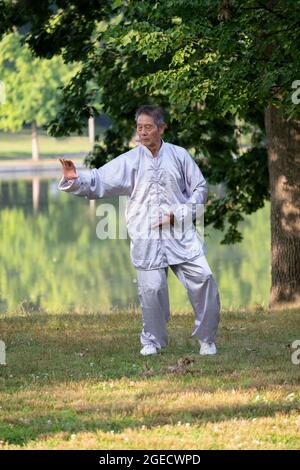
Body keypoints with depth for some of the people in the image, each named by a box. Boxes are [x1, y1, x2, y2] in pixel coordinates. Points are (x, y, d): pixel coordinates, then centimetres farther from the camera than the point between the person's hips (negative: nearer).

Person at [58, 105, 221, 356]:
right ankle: (153, 341, 18)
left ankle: (206, 339, 8)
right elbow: (99, 180, -5)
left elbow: (199, 188, 8)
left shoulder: (179, 156, 3)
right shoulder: (129, 161, 1)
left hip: (181, 234, 0)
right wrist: (75, 180, -25)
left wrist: (180, 214, -6)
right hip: (147, 239, 0)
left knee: (203, 278, -8)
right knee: (151, 288, -4)